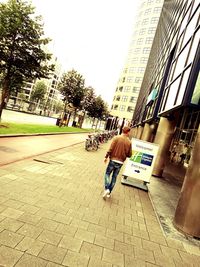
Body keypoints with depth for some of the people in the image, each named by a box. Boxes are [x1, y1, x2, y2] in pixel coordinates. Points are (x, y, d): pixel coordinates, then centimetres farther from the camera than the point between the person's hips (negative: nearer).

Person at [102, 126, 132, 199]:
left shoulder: (116, 138, -9)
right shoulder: (129, 142, -3)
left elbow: (110, 149, -13)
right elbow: (129, 155, 1)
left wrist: (106, 157, -2)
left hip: (113, 160, -2)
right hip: (120, 162, 2)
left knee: (107, 174, 12)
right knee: (114, 177, 14)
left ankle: (106, 189, -6)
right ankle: (109, 192, 20)